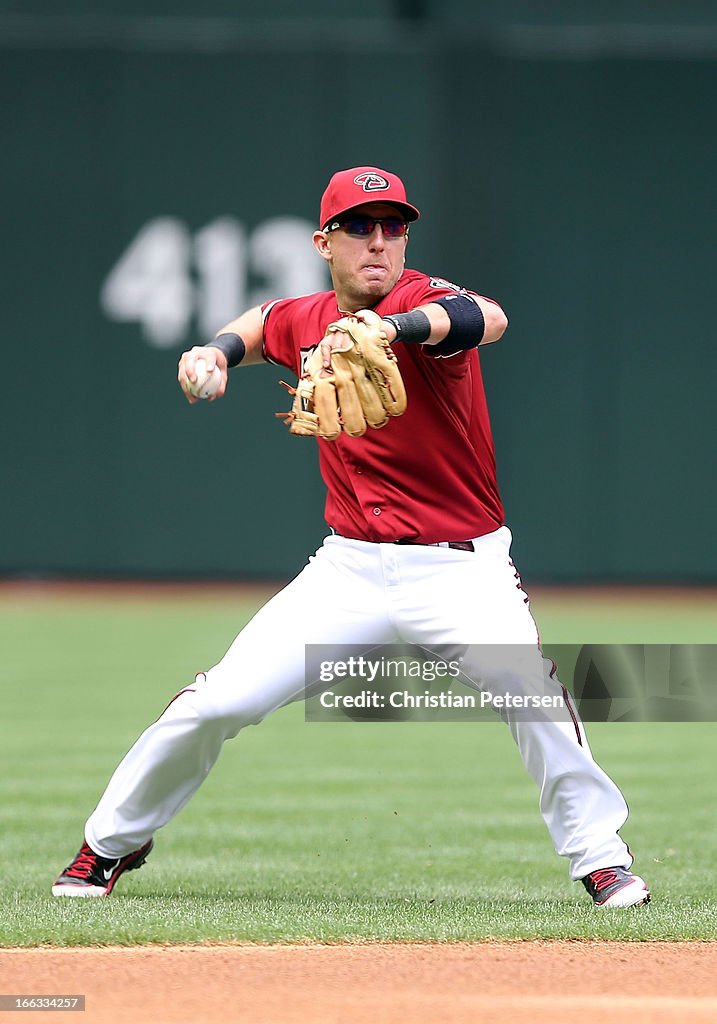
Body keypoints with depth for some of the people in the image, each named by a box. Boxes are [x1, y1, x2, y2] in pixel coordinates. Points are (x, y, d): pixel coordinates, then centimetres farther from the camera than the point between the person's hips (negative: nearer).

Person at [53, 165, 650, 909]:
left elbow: (488, 319, -39)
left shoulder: (422, 300, -13)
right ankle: (113, 842, 20)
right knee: (216, 703, -4)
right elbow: (262, 324, 30)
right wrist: (219, 351, 7)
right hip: (350, 569, 4)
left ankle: (599, 858, -11)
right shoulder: (305, 322, 4)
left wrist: (389, 327, -57)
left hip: (460, 568, -4)